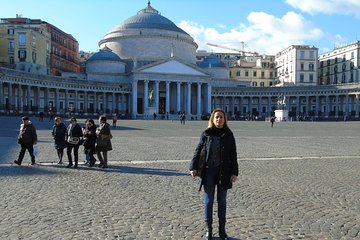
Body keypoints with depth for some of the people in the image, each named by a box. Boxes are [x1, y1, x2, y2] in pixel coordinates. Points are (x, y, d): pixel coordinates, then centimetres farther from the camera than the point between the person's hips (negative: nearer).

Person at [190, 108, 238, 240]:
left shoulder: (228, 135, 0)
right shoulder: (206, 134, -1)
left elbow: (233, 155, 0)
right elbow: (198, 150, 2)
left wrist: (234, 172, -5)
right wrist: (193, 167, -8)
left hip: (223, 172, 0)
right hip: (208, 171, 0)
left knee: (222, 201, 10)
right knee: (208, 200, 6)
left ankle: (222, 229, 21)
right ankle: (209, 228, 18)